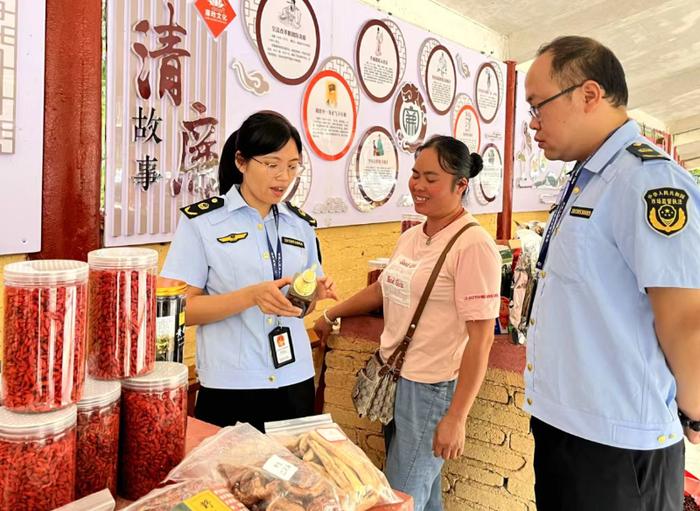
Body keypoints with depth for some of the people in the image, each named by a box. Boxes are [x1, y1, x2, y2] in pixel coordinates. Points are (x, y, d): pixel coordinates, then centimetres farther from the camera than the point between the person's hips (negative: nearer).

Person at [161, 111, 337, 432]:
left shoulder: (301, 225, 7)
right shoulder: (201, 220, -7)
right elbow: (182, 308, -11)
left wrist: (314, 292, -7)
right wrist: (251, 296, -24)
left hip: (295, 382, 4)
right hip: (230, 387, -4)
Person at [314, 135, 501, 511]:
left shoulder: (473, 246, -17)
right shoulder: (411, 237, 7)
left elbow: (481, 338, -19)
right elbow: (383, 288, 24)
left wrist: (456, 417, -20)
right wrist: (331, 315, 33)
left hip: (431, 388, -7)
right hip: (395, 377, 7)